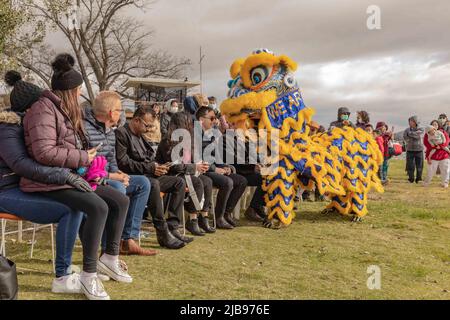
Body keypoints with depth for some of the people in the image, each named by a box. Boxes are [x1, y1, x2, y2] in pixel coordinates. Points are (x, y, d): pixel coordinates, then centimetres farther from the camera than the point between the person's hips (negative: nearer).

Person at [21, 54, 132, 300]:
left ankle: (110, 257, 10)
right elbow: (44, 153, -25)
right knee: (98, 207, -31)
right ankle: (89, 274, -22)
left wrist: (87, 156, 10)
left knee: (121, 200, -2)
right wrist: (83, 158, -18)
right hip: (49, 182, -10)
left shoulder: (65, 110, 17)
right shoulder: (44, 108, -13)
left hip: (71, 177, 10)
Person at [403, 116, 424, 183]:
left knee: (419, 166, 2)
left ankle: (418, 179, 15)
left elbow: (419, 135, -17)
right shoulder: (407, 130, 6)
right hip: (410, 150, 1)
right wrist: (414, 135, -15)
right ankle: (411, 179, 12)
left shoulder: (421, 129, 2)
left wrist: (410, 133, -11)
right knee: (410, 166, -1)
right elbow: (405, 138, -9)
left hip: (419, 150, -1)